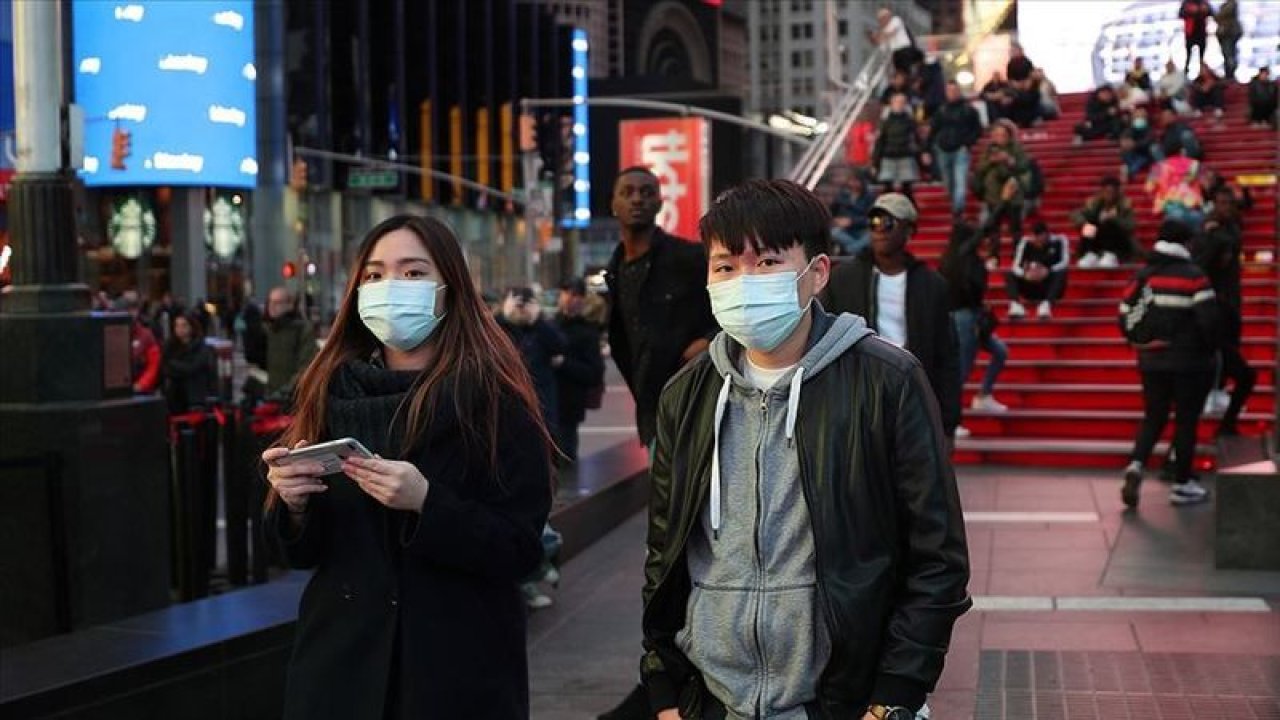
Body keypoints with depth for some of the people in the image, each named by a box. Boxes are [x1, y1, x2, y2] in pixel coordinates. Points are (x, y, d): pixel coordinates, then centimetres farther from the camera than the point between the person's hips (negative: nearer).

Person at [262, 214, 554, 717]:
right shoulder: (330, 392, 3)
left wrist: (425, 503, -25)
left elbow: (521, 550, -13)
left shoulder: (494, 399, -8)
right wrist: (295, 503, -13)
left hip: (458, 666, -3)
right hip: (341, 659, 3)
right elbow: (304, 552, 7)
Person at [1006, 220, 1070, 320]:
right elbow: (1016, 266, -11)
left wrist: (1047, 271, -36)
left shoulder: (1059, 241, -6)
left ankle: (1047, 304, -46)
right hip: (1032, 288, 2)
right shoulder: (1026, 242, -3)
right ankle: (1015, 304, -39)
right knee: (1009, 275, -18)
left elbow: (1064, 262, -19)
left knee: (1061, 273, -31)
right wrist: (1026, 274, -34)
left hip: (1052, 288, -2)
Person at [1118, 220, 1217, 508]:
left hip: (1151, 361, 4)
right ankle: (1182, 485, 12)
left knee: (1153, 417, 15)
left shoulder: (1143, 276, 3)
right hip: (1189, 362, -4)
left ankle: (1136, 465, -9)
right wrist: (1208, 348, 0)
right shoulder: (1194, 277, -11)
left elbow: (1126, 316, 1)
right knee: (1186, 420, 7)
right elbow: (1208, 319, -16)